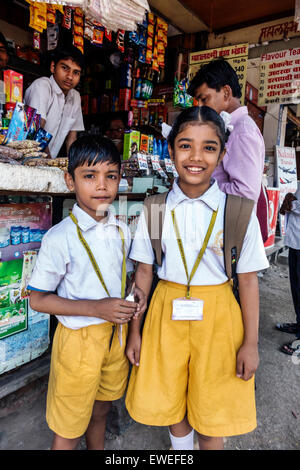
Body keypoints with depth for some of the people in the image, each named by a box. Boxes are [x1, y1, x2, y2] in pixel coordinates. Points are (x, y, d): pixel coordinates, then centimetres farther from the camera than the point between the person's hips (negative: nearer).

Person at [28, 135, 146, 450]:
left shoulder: (122, 232, -1)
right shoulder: (60, 238, -19)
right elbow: (38, 299, -14)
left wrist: (133, 295, -8)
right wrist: (96, 308, -23)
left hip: (117, 333, 5)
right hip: (79, 338, -5)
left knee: (100, 409, 26)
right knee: (68, 428, 15)